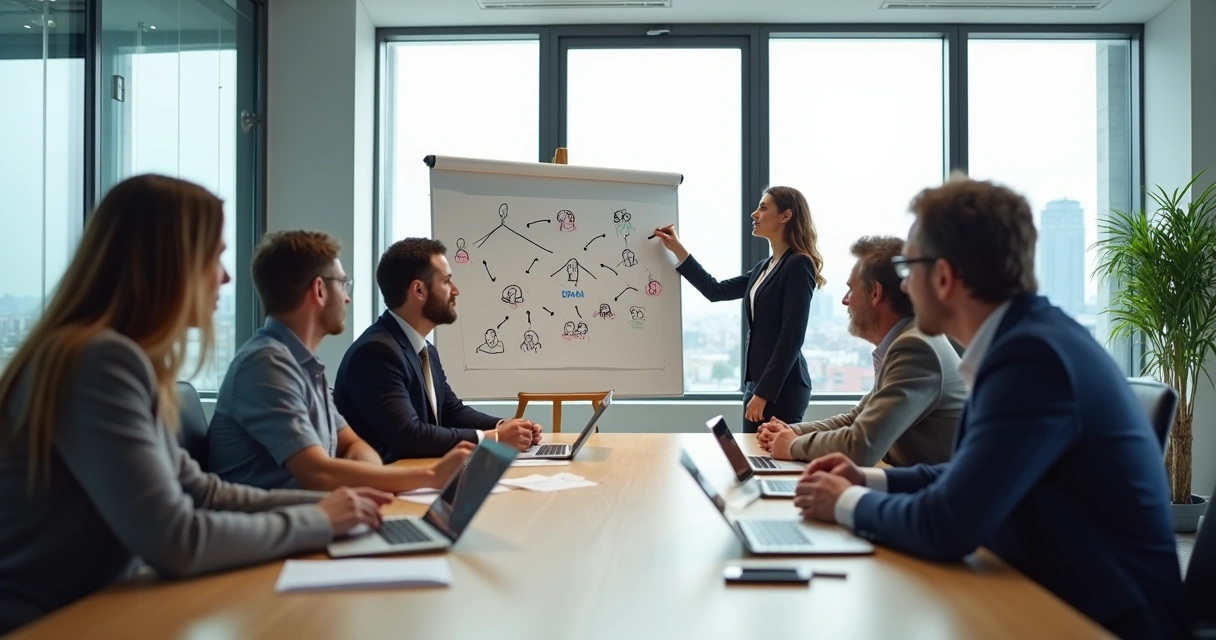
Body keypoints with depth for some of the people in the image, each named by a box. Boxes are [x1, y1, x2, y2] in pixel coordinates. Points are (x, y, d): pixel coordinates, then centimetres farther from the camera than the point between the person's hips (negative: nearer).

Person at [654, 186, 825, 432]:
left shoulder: (798, 264, -11)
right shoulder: (764, 268, 15)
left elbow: (792, 336, -16)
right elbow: (715, 291, 20)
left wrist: (764, 392, -18)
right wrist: (677, 250, 17)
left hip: (781, 387, -8)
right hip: (757, 382, 8)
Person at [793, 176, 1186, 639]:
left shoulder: (1034, 354, -25)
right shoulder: (1027, 335, 4)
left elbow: (945, 528, -27)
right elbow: (973, 476, 16)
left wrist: (848, 504, -10)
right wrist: (871, 480, 7)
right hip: (1058, 599, 8)